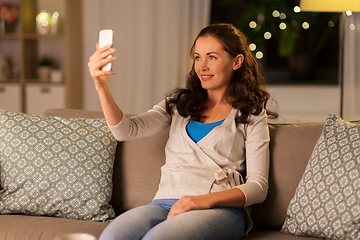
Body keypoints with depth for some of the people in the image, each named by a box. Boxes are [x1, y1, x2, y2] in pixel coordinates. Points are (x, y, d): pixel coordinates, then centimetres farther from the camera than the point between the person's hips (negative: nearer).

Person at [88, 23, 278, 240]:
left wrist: (207, 199, -14)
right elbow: (125, 130, 7)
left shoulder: (251, 115, 12)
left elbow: (258, 186, 3)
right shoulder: (179, 104, 22)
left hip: (221, 208, -3)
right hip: (165, 203, 3)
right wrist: (101, 85, -9)